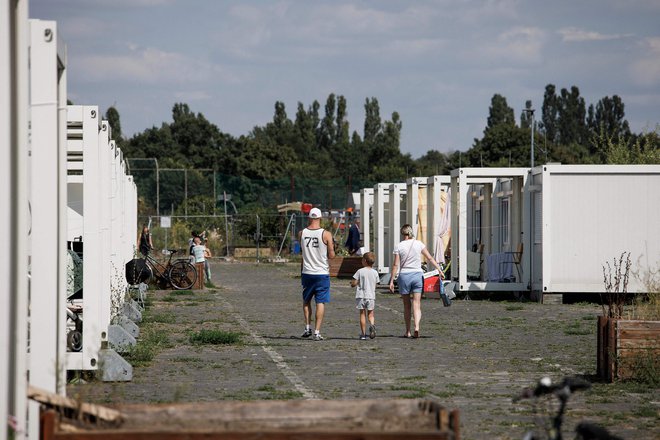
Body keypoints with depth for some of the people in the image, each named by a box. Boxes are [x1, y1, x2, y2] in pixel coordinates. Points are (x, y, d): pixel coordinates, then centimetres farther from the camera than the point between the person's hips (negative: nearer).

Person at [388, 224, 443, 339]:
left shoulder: (399, 246, -4)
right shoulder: (418, 244, 0)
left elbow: (396, 265, -5)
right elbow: (430, 258, 0)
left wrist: (391, 281, -2)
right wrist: (439, 270, 3)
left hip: (404, 276, -1)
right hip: (417, 275, 1)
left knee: (406, 305, 10)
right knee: (417, 304, -2)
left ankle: (408, 331, 14)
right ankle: (417, 327, -23)